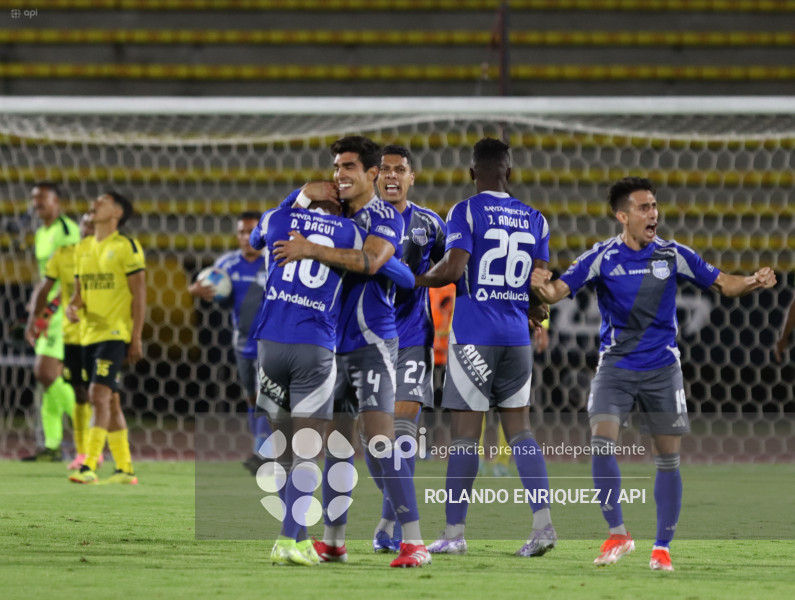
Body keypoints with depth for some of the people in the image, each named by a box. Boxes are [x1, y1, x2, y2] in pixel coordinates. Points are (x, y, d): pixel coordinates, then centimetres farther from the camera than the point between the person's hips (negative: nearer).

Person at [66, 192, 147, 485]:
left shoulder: (126, 247, -6)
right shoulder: (86, 250, 15)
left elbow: (139, 294, -8)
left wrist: (136, 338, -13)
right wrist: (72, 307, -4)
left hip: (115, 334, -8)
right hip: (90, 334, 8)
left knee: (100, 395, -18)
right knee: (110, 401, 9)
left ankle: (89, 466, -22)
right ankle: (124, 469, 15)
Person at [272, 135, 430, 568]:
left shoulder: (384, 217, -8)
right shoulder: (337, 215, 13)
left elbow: (369, 260, -25)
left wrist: (310, 250, -29)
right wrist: (307, 194, -2)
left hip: (373, 343, -7)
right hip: (336, 344, 7)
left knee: (378, 441, -16)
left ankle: (414, 541, -16)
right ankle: (333, 540, 16)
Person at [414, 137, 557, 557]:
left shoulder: (465, 213, -5)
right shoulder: (535, 220, 9)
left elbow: (453, 268, -17)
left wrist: (417, 279, 0)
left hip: (473, 334, -4)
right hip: (516, 335, 4)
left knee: (465, 434, -2)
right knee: (519, 430, 9)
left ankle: (454, 534, 1)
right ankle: (543, 523, -3)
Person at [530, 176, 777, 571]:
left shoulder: (673, 255, -3)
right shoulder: (602, 257, -6)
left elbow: (722, 283, 2)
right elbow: (558, 290, -12)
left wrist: (753, 283, -19)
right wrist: (542, 287, -35)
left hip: (662, 368, 1)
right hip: (615, 367, -1)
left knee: (668, 459, 2)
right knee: (602, 441, -19)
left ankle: (662, 547, 14)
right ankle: (617, 534, -6)